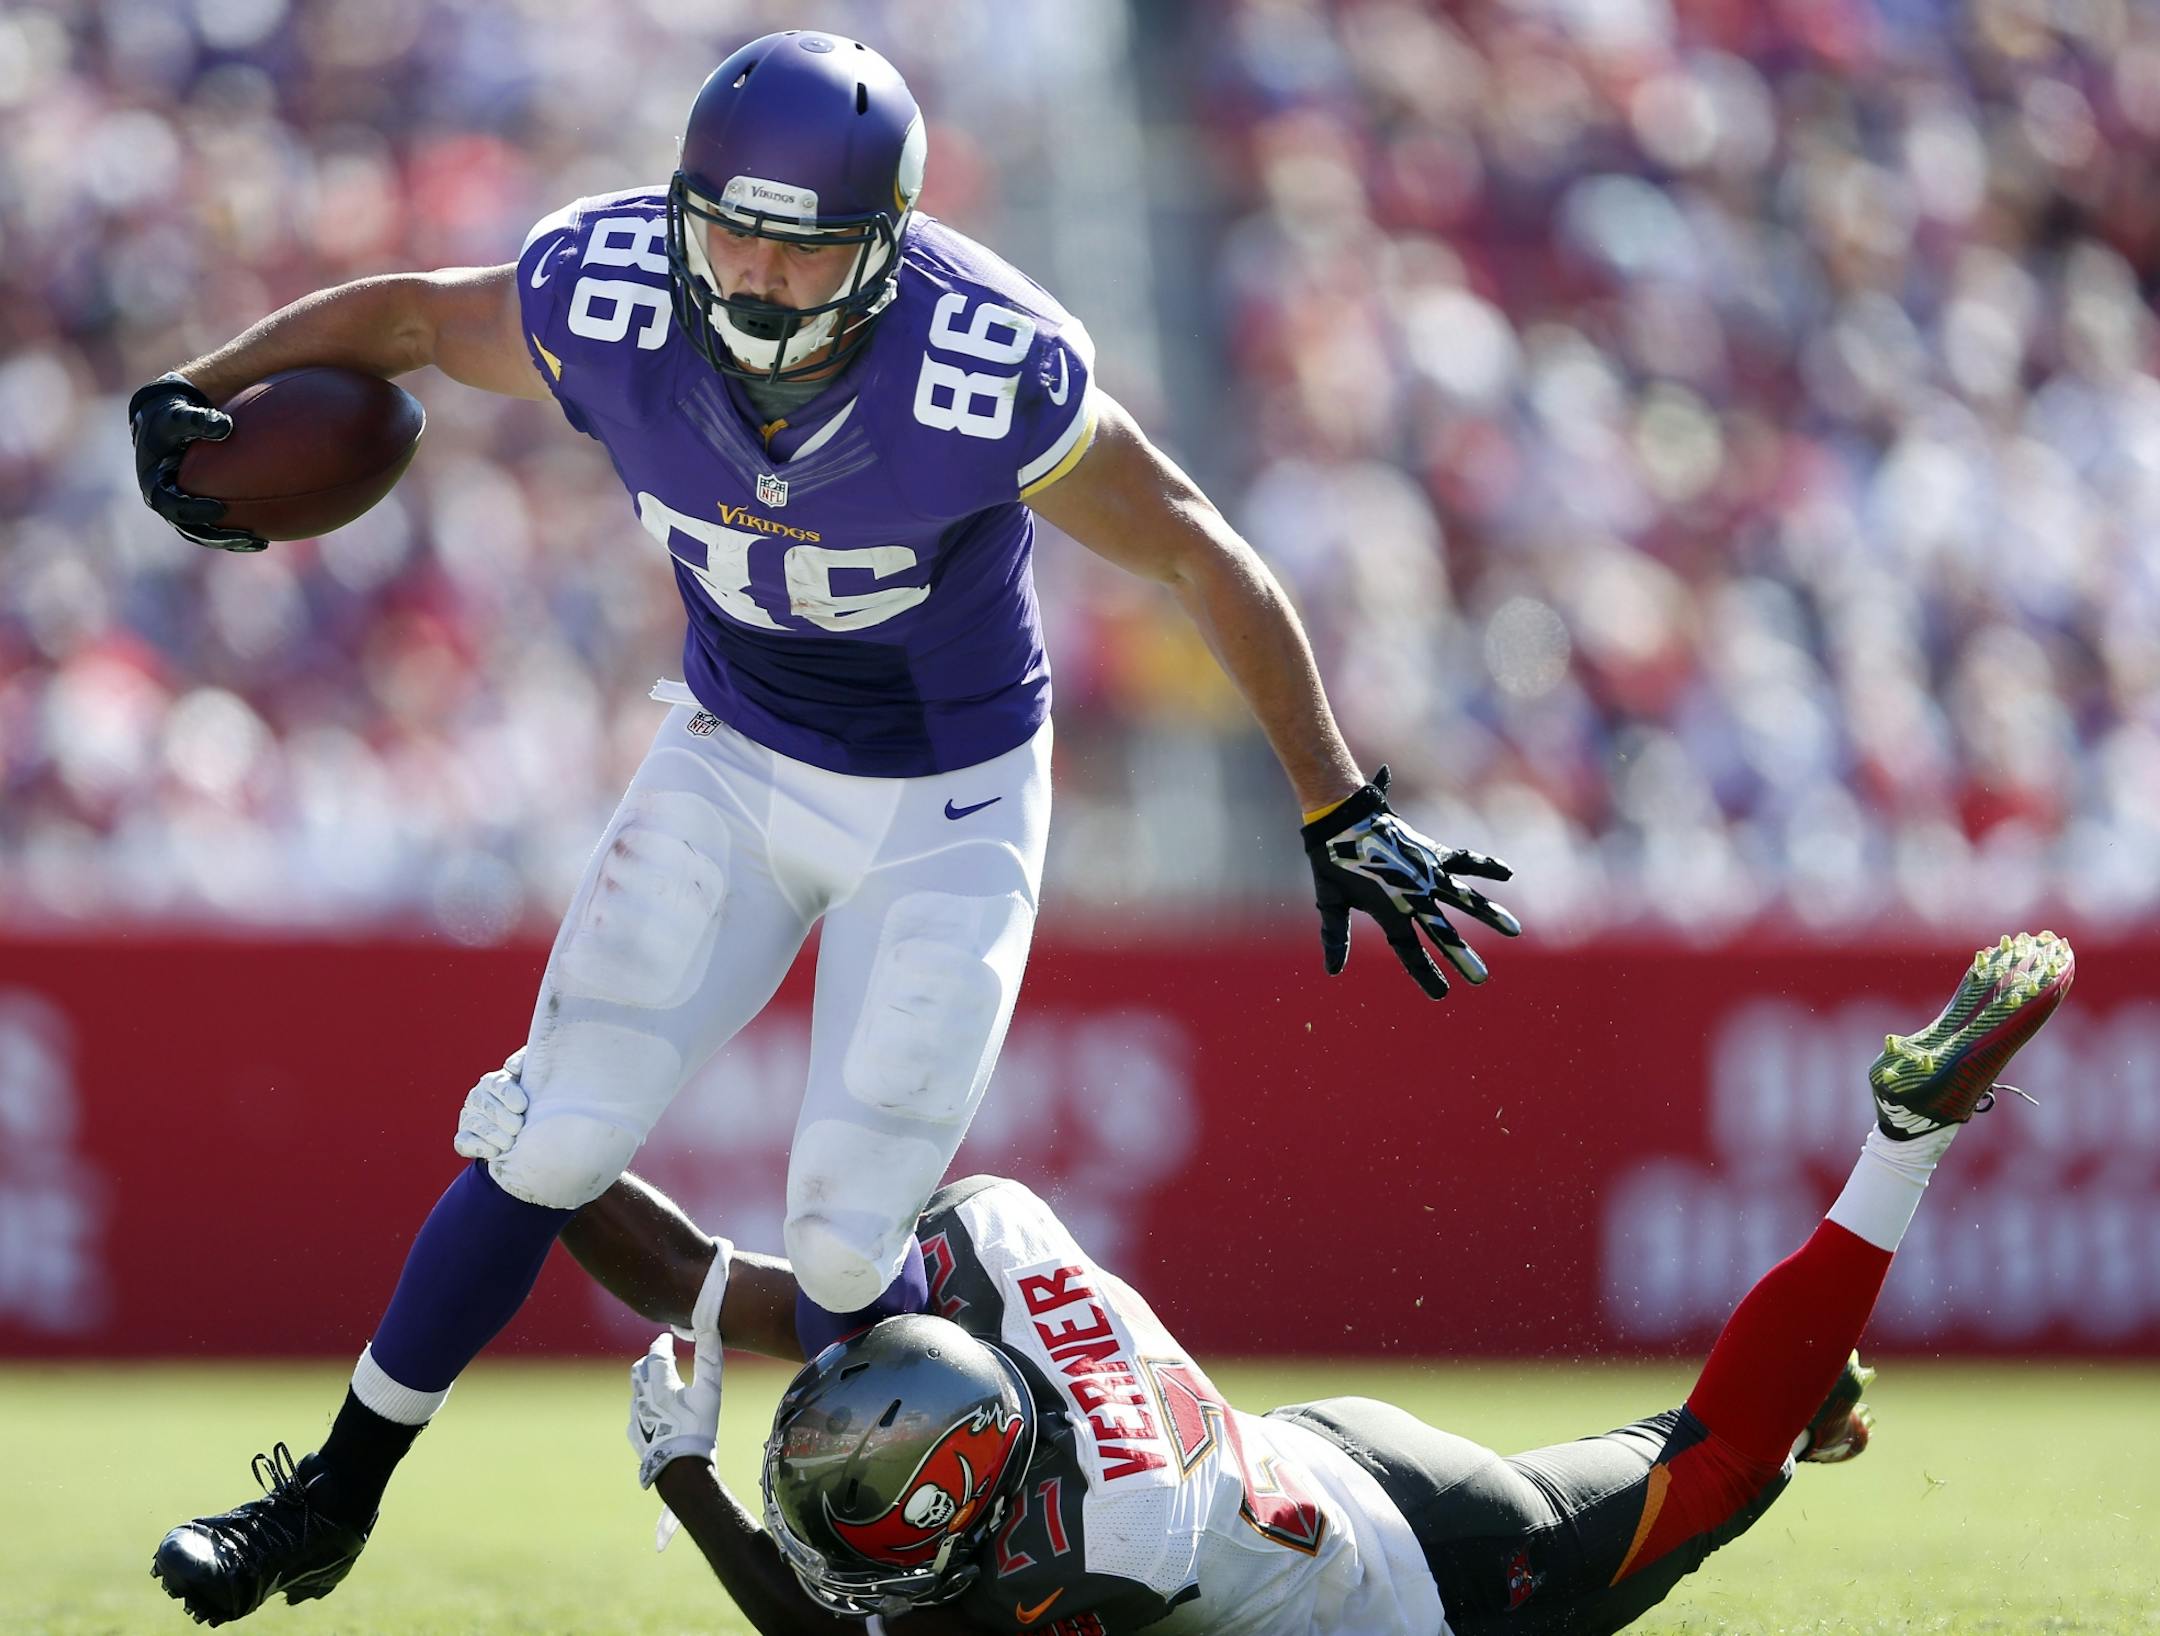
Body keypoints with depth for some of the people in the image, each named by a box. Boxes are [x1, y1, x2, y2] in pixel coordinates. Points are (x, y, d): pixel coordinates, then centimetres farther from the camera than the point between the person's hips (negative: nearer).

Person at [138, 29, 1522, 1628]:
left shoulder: (990, 377, -32)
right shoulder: (609, 306, -22)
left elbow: (1200, 555, -19)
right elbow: (405, 312, 0)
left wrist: (1343, 819, -15)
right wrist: (191, 398, -7)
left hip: (948, 810, -3)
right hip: (735, 766, 3)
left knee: (843, 1241, -7)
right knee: (553, 1146, -4)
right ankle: (332, 1503, 12)